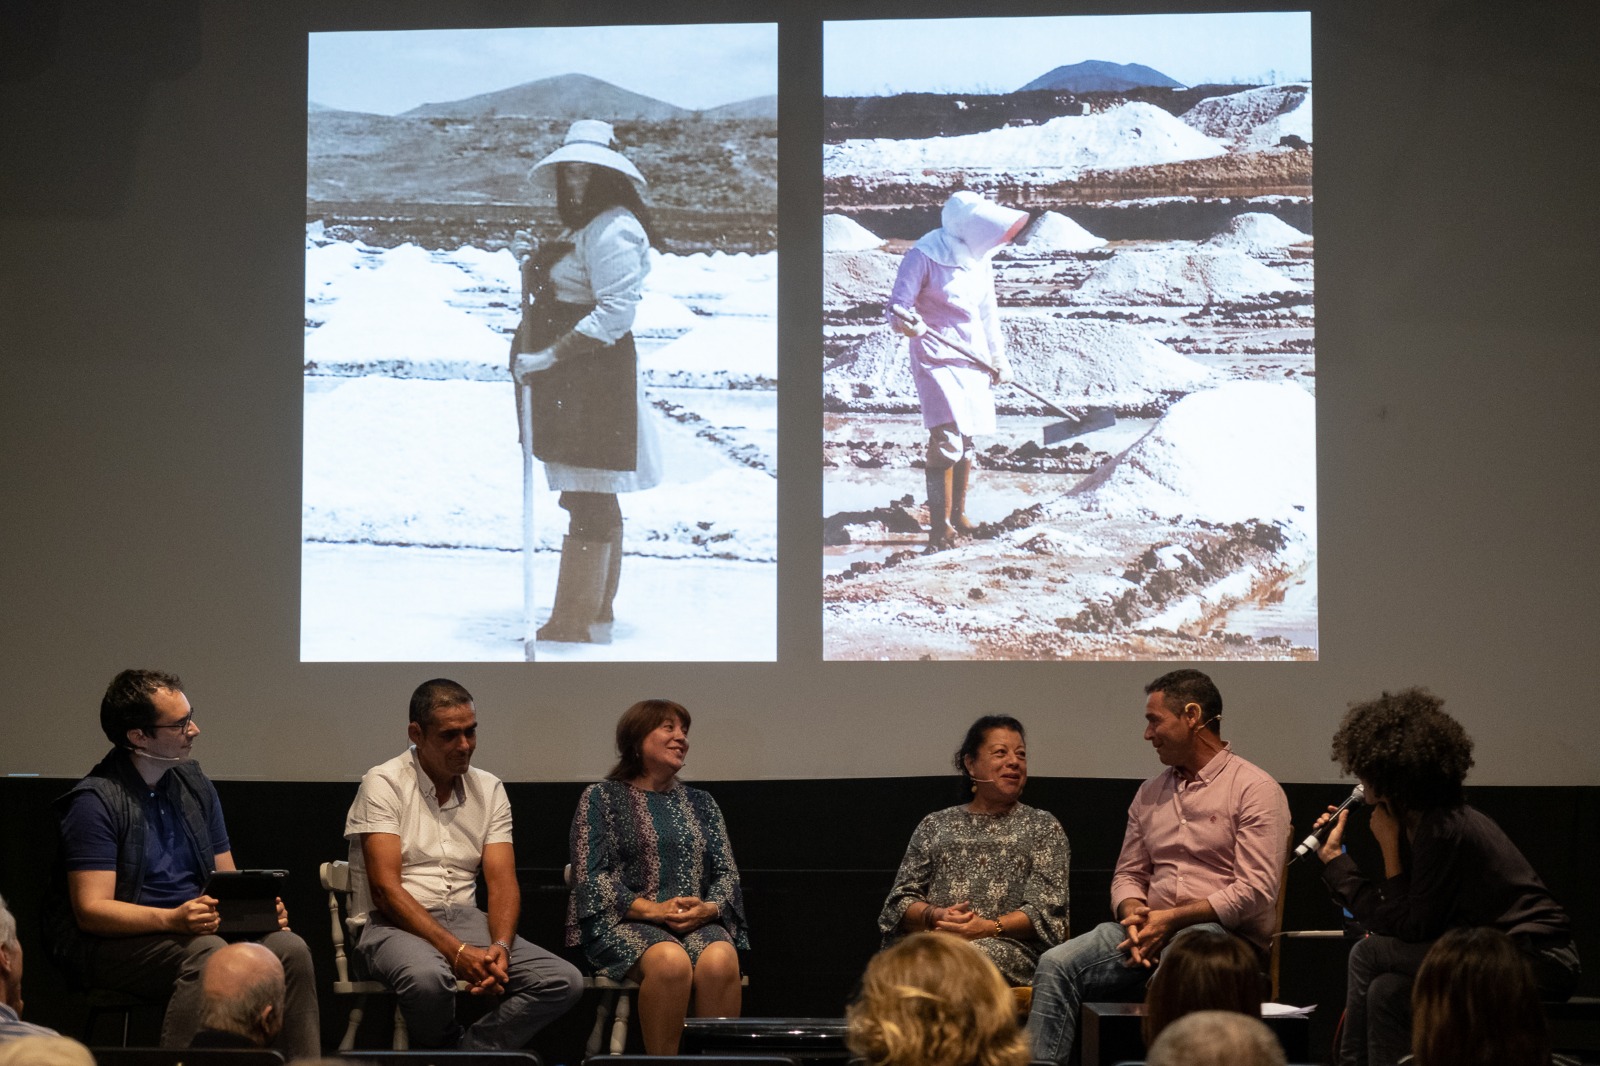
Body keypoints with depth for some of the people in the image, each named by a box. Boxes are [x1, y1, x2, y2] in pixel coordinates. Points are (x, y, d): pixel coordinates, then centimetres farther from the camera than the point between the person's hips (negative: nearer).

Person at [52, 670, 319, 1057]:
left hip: (197, 925, 6)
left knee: (289, 947, -21)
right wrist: (173, 919, -29)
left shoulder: (195, 786, 13)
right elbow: (90, 910, -15)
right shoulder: (96, 802, -9)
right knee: (209, 952, -36)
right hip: (121, 939, -6)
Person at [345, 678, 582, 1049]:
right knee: (428, 977, -40)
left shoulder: (489, 789, 12)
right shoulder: (384, 784, -4)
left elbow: (502, 881, 5)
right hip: (393, 923, -5)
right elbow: (385, 889, -13)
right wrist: (457, 951, -23)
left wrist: (501, 946, -17)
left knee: (565, 981, -17)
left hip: (464, 919, 5)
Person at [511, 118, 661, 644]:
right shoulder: (579, 227, 18)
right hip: (572, 382, 11)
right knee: (594, 501, 16)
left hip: (595, 378, -11)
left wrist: (551, 354, -22)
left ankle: (577, 621, -6)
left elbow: (615, 310, -22)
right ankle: (596, 612, 23)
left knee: (587, 500, -8)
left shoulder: (613, 229, -14)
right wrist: (536, 263, 3)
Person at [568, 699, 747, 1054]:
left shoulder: (701, 804, 22)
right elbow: (590, 877, -1)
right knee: (670, 960, -37)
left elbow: (727, 874, 15)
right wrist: (650, 909, -14)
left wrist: (708, 908, -8)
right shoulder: (602, 798, 9)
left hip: (698, 923, 3)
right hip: (623, 922, -3)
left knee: (719, 959, -33)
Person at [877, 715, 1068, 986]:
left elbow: (1047, 910, 6)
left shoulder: (1043, 826, 19)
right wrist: (934, 915, -8)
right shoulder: (934, 825, 25)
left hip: (1010, 946, -1)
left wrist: (988, 928, -12)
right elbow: (900, 900, 16)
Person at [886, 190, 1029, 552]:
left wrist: (998, 357, 19)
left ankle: (958, 515, 26)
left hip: (973, 359, 7)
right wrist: (905, 322, -37)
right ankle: (939, 528, -14)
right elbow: (897, 306, -15)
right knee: (946, 440, -16)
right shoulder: (924, 256, -13)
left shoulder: (979, 258, 8)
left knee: (966, 441, 11)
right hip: (938, 359, -7)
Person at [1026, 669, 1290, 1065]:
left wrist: (1171, 918, -14)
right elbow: (1128, 874, 21)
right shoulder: (1149, 793, 21)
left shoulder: (1255, 789, -2)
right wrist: (1134, 913, -3)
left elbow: (1255, 892, -11)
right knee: (1056, 965, -19)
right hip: (1151, 930, 6)